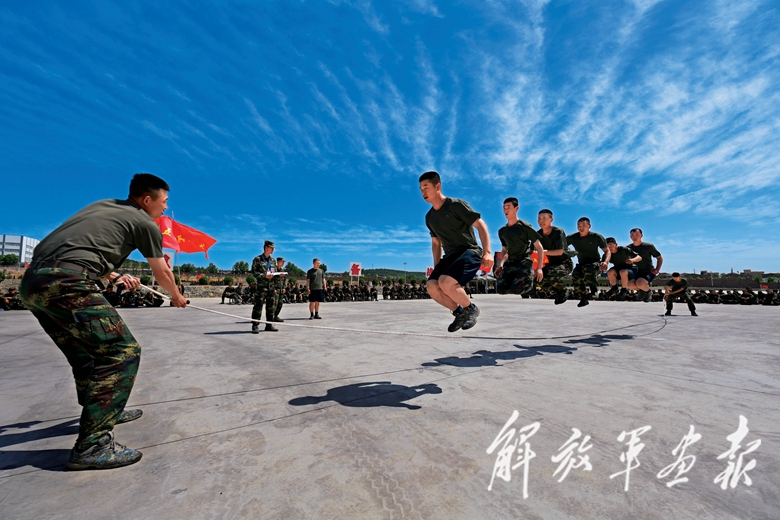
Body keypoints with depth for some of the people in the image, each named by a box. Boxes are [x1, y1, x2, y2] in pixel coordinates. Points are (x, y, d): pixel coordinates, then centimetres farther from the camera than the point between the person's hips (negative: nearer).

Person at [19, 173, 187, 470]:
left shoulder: (104, 205, 24)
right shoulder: (145, 224, 3)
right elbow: (162, 274, 14)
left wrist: (114, 275, 34)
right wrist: (177, 297, 32)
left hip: (33, 282, 10)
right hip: (68, 284, -10)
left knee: (86, 353, 21)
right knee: (123, 352, -7)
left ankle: (106, 411, 35)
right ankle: (92, 445, -6)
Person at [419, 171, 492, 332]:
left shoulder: (456, 205, -9)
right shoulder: (429, 217, 12)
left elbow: (481, 225, -10)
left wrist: (487, 252, -21)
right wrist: (436, 267, 15)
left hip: (470, 252, -7)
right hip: (450, 256, 7)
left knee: (445, 282, -30)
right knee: (432, 286, -16)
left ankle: (471, 309, -2)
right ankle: (459, 313, 8)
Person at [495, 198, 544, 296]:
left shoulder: (524, 226, -3)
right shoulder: (502, 231, 12)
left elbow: (539, 247, -2)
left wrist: (539, 268, -11)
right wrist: (501, 264, 2)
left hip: (525, 261, -4)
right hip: (510, 262, 4)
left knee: (516, 289, -24)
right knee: (501, 289, -15)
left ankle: (533, 278, 3)